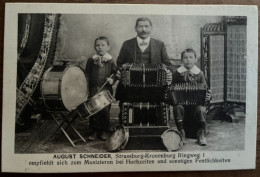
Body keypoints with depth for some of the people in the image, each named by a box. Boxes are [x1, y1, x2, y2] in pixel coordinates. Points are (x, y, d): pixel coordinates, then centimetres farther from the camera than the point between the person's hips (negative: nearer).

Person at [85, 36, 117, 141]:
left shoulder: (110, 61, 3)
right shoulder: (91, 61, 7)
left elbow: (114, 73, 5)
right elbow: (87, 75, 9)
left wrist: (112, 80, -15)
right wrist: (87, 88, 2)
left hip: (106, 90, -1)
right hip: (93, 89, 1)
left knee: (105, 110, 1)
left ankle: (104, 131, 17)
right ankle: (95, 131, 17)